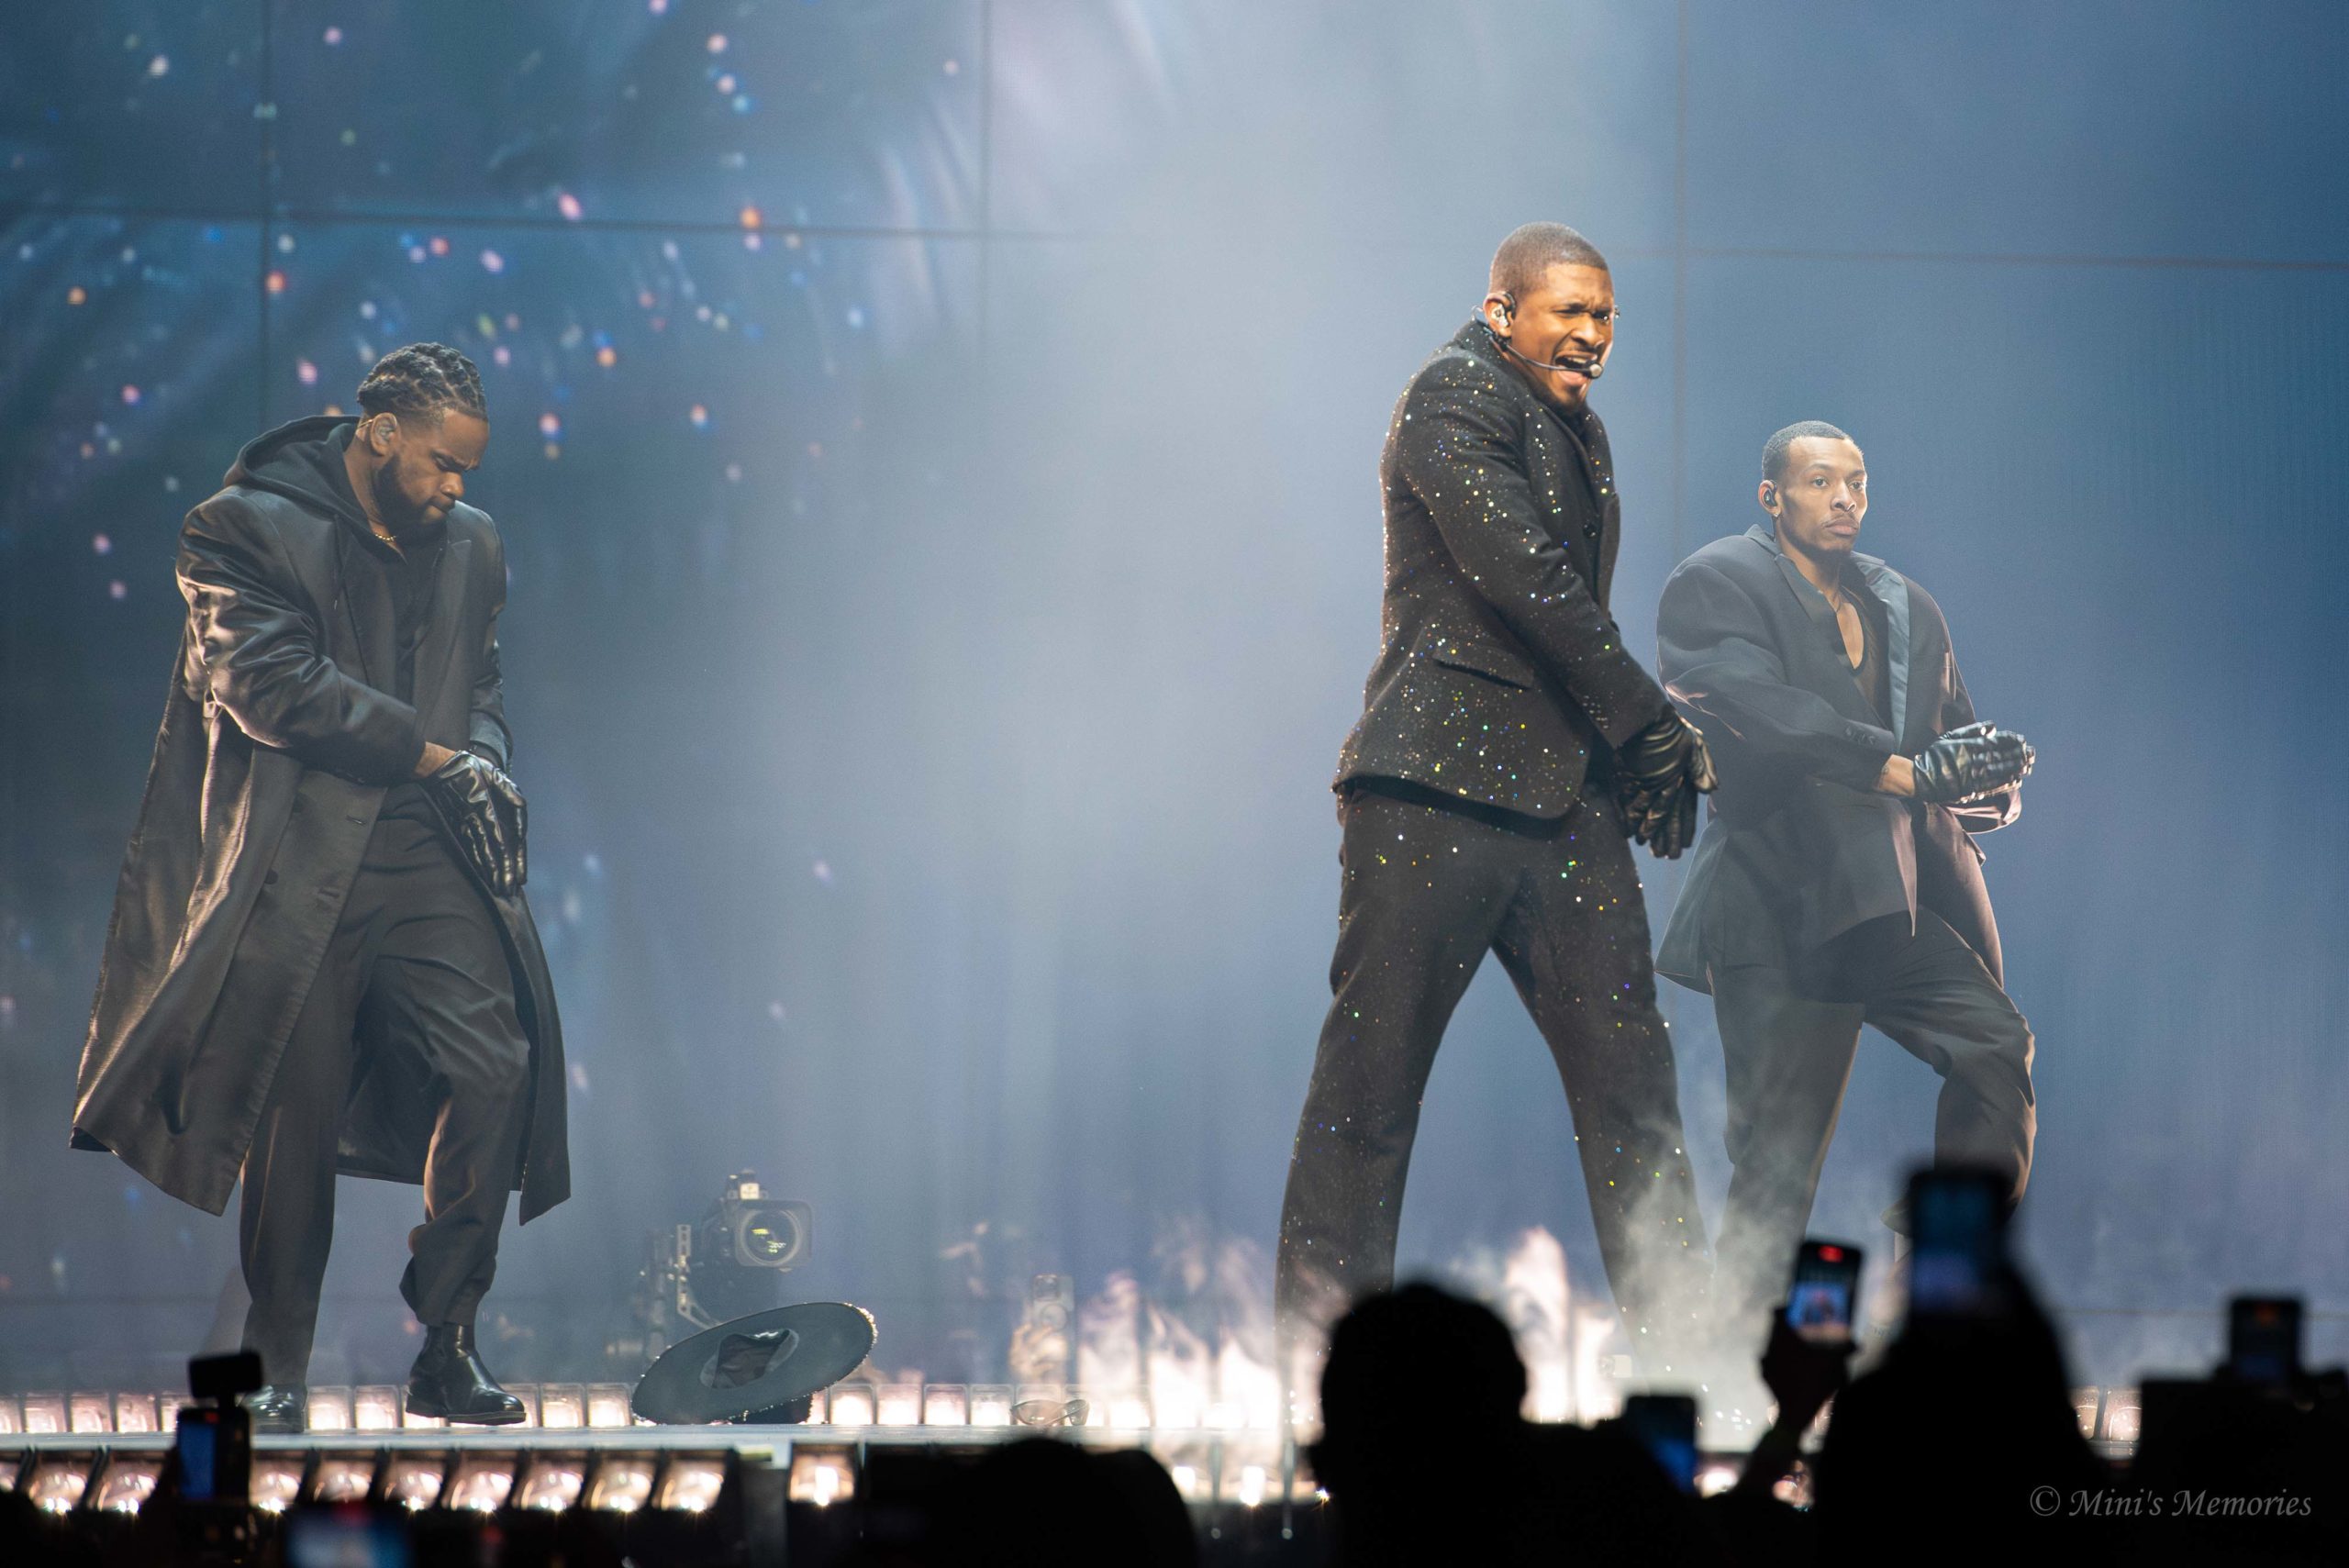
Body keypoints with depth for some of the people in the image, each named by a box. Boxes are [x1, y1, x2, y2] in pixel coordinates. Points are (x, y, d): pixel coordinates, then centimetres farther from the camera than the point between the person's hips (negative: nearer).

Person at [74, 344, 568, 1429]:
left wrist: (487, 764, 3)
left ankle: (446, 1349, 0)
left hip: (428, 854, 4)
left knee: (493, 1065, -11)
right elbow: (270, 684, -14)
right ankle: (277, 1372, 11)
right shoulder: (246, 528, -3)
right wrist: (431, 755, -10)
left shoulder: (469, 544, 16)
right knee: (295, 1117, -3)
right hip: (299, 868, -4)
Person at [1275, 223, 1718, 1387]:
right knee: (1371, 1072, -4)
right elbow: (1522, 575, -15)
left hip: (1564, 794, 8)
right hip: (1439, 786, -8)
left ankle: (1678, 1341, 2)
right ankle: (1323, 1358, 0)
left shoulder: (1571, 425, 22)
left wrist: (1638, 747, 9)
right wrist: (1650, 724, -11)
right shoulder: (1455, 396, -6)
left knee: (1630, 1070, 1)